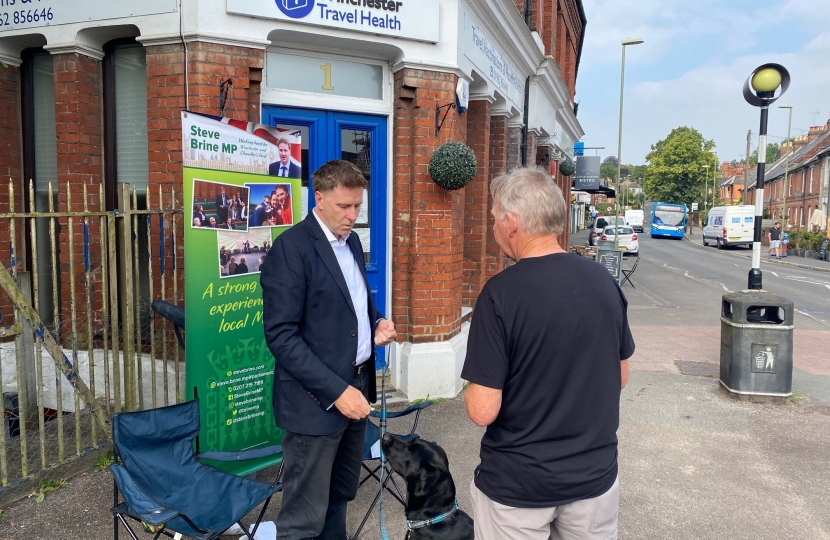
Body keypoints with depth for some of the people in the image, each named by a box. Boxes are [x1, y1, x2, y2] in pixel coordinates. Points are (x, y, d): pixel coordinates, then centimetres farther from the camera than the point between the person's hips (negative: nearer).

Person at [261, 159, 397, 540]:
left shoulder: (351, 241, 10)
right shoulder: (291, 247, -15)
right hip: (316, 398, -8)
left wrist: (376, 322, 1)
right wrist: (336, 390, -22)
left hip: (356, 385, 8)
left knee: (339, 498, 21)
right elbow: (281, 335, -20)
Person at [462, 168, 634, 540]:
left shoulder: (500, 293, -22)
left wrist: (472, 393, 0)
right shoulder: (604, 281, -6)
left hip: (517, 483, -4)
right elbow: (620, 377, 7)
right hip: (595, 473, 5)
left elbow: (483, 410, -20)